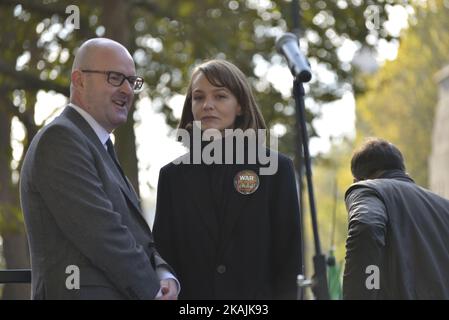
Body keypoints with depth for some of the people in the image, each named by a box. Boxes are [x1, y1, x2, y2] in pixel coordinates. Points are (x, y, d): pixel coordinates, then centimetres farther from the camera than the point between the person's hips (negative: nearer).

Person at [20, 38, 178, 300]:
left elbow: (136, 234, 16)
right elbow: (99, 233, -19)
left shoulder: (99, 148, 18)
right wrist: (154, 290, -11)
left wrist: (165, 275, -3)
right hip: (85, 293, -9)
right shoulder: (60, 138, -12)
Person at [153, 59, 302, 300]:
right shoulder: (173, 175, 10)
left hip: (258, 293, -1)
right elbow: (163, 255, 8)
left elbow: (289, 257, 2)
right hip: (192, 293, 2)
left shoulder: (275, 169, 4)